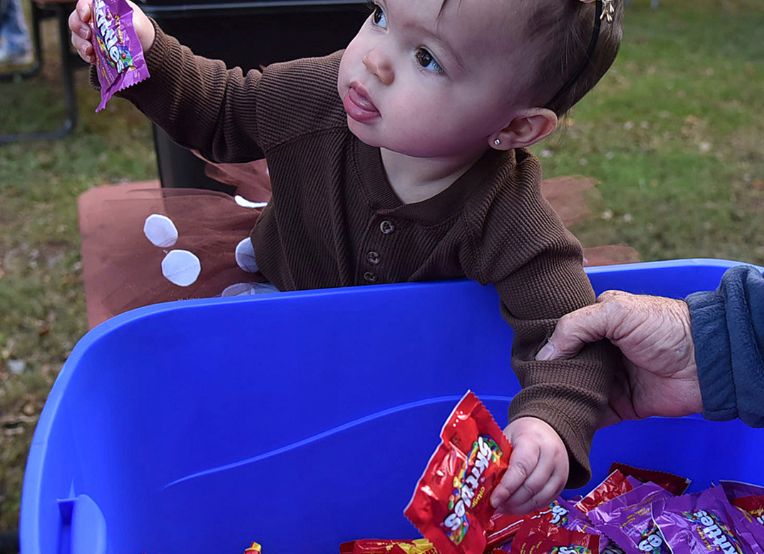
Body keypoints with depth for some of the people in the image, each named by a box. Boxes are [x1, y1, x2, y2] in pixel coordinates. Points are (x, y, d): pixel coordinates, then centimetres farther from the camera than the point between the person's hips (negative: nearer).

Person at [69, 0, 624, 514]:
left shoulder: (509, 221, -39)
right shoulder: (318, 97, -29)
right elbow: (219, 112, -11)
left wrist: (552, 424, -59)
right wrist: (146, 53, -28)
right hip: (280, 295, 1)